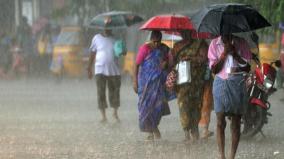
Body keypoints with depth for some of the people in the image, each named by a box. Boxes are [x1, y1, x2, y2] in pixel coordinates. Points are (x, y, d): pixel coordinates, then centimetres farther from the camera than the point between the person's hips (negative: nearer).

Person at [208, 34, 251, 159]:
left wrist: (235, 54, -11)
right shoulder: (215, 44, 3)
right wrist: (224, 53, -13)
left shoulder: (241, 43, 3)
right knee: (220, 121, -5)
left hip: (237, 84, 0)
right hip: (221, 82, 0)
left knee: (236, 122, 1)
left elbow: (248, 68, 1)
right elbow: (214, 69, -2)